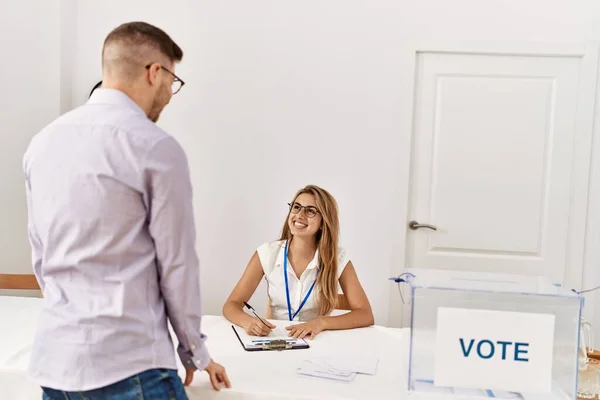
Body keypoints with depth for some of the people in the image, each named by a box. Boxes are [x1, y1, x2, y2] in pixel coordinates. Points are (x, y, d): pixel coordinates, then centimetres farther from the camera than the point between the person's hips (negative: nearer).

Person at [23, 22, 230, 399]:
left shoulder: (42, 143, 7)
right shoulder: (156, 146, -12)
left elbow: (40, 255, 12)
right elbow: (176, 261, -9)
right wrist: (195, 352, 4)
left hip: (53, 358, 7)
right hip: (127, 364, -7)